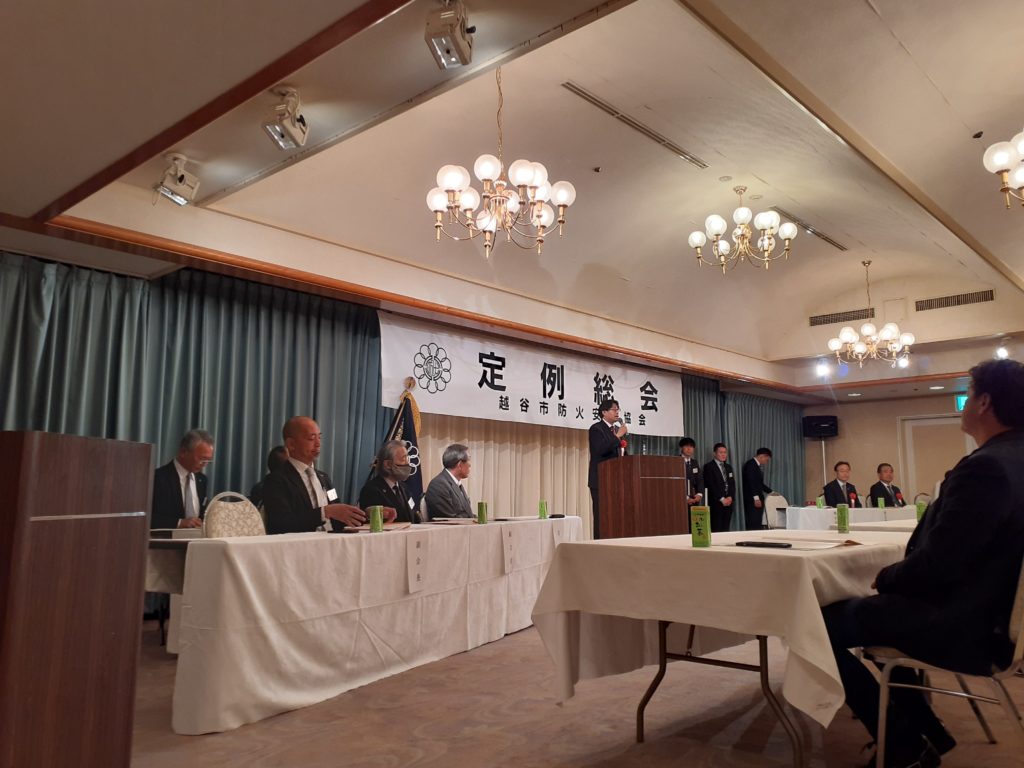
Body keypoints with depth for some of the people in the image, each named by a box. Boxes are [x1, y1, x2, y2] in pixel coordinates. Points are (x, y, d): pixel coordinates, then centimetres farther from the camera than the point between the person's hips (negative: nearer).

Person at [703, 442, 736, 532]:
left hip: (728, 502, 6)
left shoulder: (728, 467, 19)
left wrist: (730, 497, -2)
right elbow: (710, 485, -10)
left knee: (725, 529, 4)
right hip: (716, 503, -6)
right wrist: (721, 499, -11)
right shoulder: (709, 466, -4)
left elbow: (732, 484, 15)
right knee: (716, 530, -8)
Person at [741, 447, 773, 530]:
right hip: (752, 500, -10)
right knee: (753, 525, -12)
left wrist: (770, 491, 20)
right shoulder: (750, 464, -13)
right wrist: (756, 498, -23)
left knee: (757, 525, 7)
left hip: (758, 499, 10)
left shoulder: (758, 466, 17)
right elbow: (751, 482, -20)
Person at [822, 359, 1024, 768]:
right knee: (874, 608, 27)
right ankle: (924, 733, 28)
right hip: (989, 611, 10)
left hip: (960, 625, -10)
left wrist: (886, 577, -7)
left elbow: (936, 563, -27)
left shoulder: (986, 466, -26)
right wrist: (897, 576, 6)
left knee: (825, 624, -2)